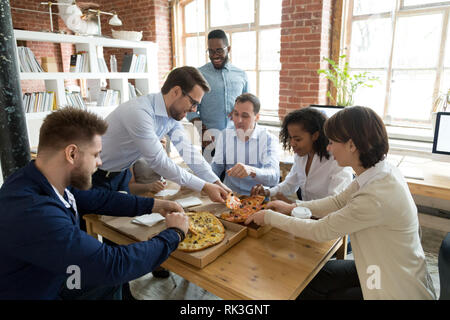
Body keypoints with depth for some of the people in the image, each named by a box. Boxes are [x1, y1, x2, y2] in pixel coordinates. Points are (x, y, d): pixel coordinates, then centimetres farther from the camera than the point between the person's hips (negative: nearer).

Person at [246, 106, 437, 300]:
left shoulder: (377, 197, -36)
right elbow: (339, 201, 5)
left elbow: (320, 231, -24)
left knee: (309, 292, 5)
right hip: (383, 268, 7)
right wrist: (291, 208, 4)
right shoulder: (379, 171, -9)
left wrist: (270, 217, -13)